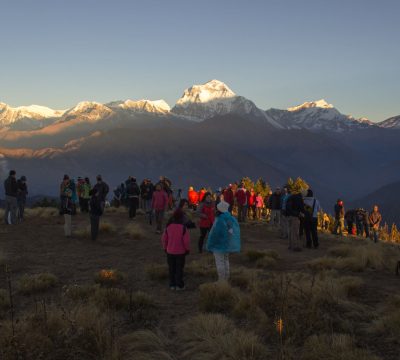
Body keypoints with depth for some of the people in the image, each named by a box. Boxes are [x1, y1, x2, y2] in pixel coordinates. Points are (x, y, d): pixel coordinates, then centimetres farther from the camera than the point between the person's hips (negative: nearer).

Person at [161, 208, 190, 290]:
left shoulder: (168, 227, -5)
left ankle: (172, 284, 17)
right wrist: (187, 249, 2)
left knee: (171, 269, 13)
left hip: (170, 252, 3)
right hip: (180, 252, -3)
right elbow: (186, 240, -14)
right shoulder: (183, 228, -16)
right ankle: (179, 285, 10)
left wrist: (165, 248, 16)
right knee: (179, 269, 7)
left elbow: (164, 239, 2)